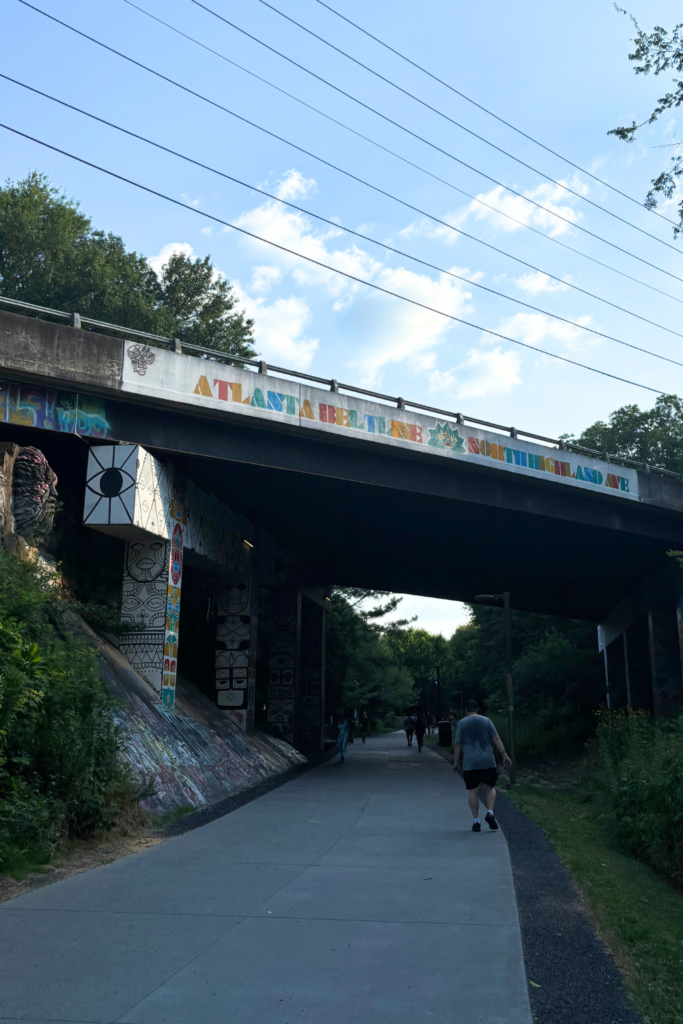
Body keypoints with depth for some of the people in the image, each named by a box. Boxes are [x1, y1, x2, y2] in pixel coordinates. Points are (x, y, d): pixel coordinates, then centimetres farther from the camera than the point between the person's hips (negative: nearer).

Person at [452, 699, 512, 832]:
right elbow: (496, 739, -1)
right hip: (488, 761, 1)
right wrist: (504, 754, -1)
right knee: (490, 787, 13)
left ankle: (476, 821, 3)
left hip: (470, 763, -1)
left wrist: (456, 762, 6)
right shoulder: (486, 721, 6)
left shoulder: (462, 723, 2)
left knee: (472, 791, 5)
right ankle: (490, 812, -8)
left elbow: (458, 744, 0)